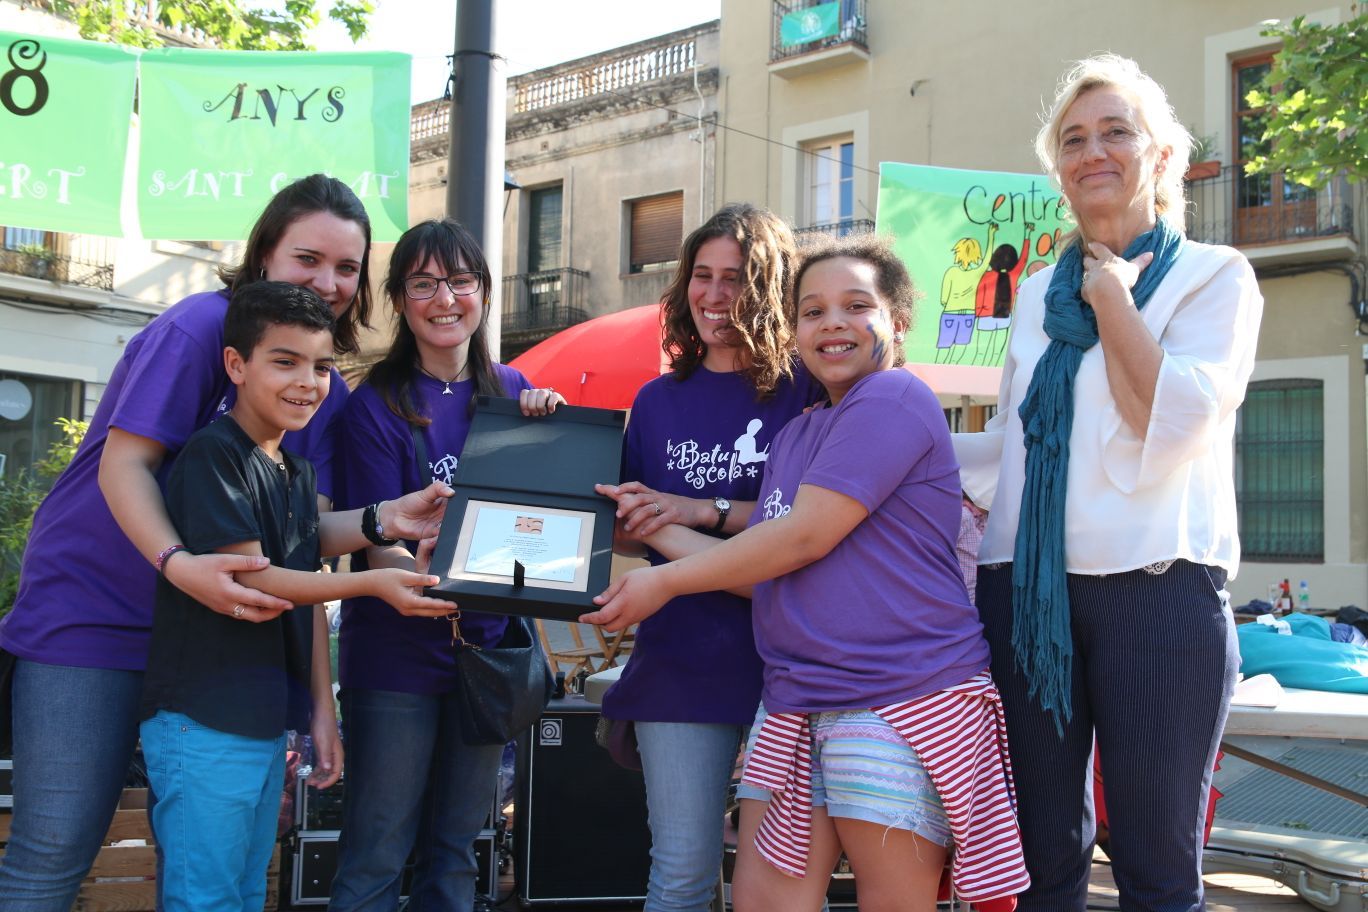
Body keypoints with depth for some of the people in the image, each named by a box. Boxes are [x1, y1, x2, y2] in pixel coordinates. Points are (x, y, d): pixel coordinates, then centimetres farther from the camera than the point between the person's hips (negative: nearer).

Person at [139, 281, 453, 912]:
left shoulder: (299, 474, 13)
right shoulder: (213, 454, -12)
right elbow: (250, 579, -17)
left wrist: (322, 709, 13)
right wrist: (374, 583, -13)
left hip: (269, 723, 9)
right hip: (204, 723, -8)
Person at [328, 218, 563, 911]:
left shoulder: (511, 392, 7)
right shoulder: (377, 404, -7)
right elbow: (380, 544, -14)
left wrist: (548, 426, -6)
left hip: (485, 644, 5)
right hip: (396, 653, -4)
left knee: (455, 851, 14)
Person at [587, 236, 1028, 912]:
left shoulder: (894, 399, -8)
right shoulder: (794, 436, 20)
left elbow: (804, 537, -14)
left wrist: (665, 582, -5)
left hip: (903, 697, -8)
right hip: (795, 698, 8)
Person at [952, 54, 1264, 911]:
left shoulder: (1214, 276, 3)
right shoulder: (1038, 293, 17)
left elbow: (1172, 423, -13)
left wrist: (1112, 296, -6)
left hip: (1155, 584, -4)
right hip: (1026, 586, 5)